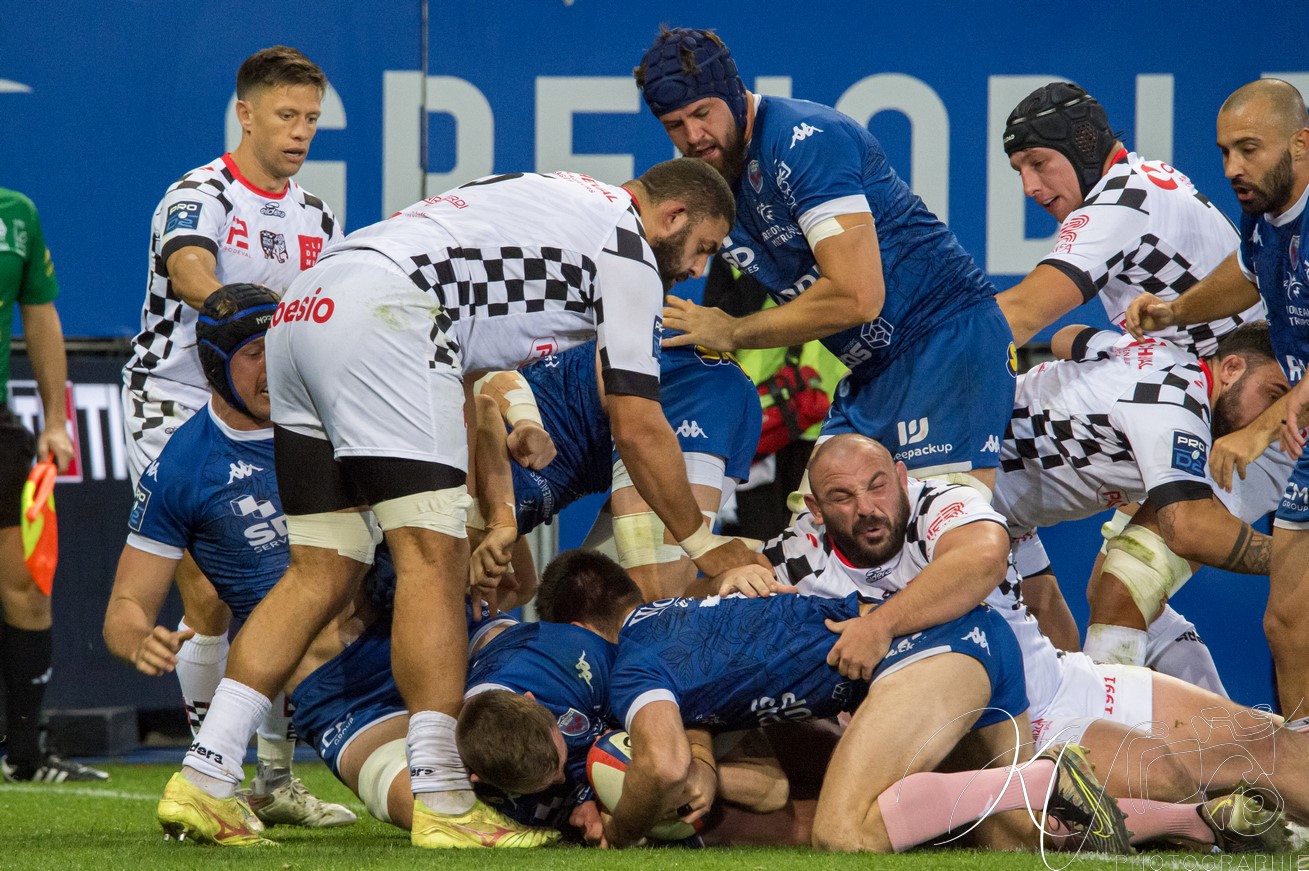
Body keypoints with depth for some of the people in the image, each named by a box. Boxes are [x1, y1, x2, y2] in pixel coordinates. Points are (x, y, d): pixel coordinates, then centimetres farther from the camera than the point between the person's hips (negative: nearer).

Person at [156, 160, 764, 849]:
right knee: (432, 558, -8)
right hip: (379, 315, -9)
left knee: (322, 573, 10)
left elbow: (472, 374, 34)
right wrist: (702, 543, 18)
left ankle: (202, 780, 3)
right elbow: (638, 430, 6)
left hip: (298, 316, 9)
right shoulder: (628, 248, 6)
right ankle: (443, 804, -13)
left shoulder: (549, 201, 32)